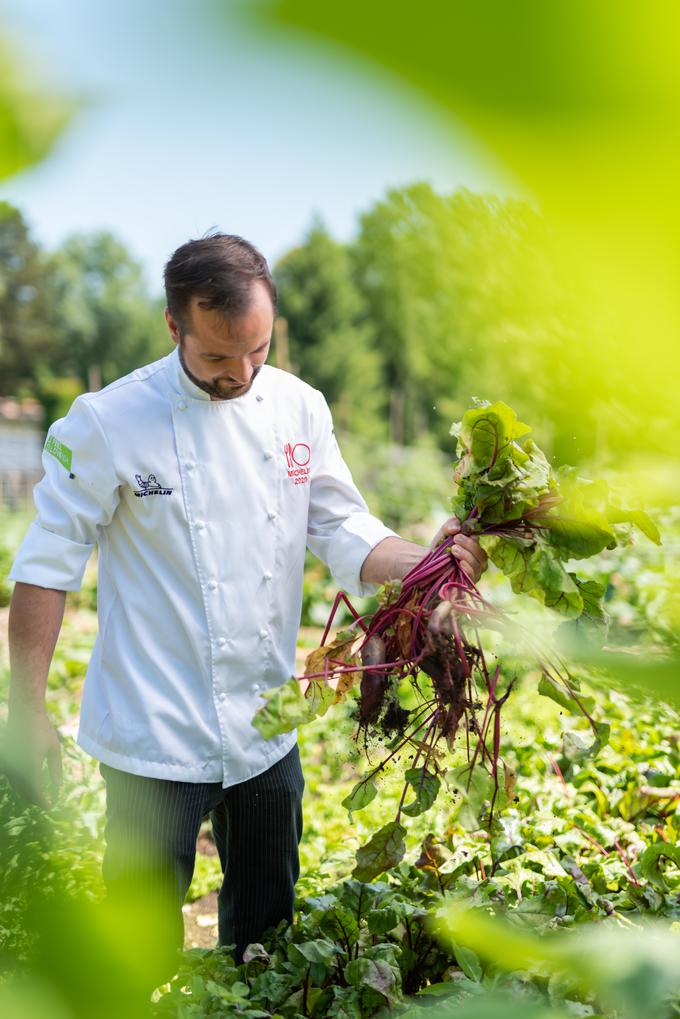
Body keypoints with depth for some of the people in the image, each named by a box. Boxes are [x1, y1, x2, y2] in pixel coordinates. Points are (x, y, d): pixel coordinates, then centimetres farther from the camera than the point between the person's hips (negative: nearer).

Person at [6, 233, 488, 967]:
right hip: (156, 736, -4)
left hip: (267, 730, 5)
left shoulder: (298, 408, 0)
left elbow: (342, 531, 3)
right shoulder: (109, 422, -13)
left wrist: (427, 563, -16)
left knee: (265, 921, 21)